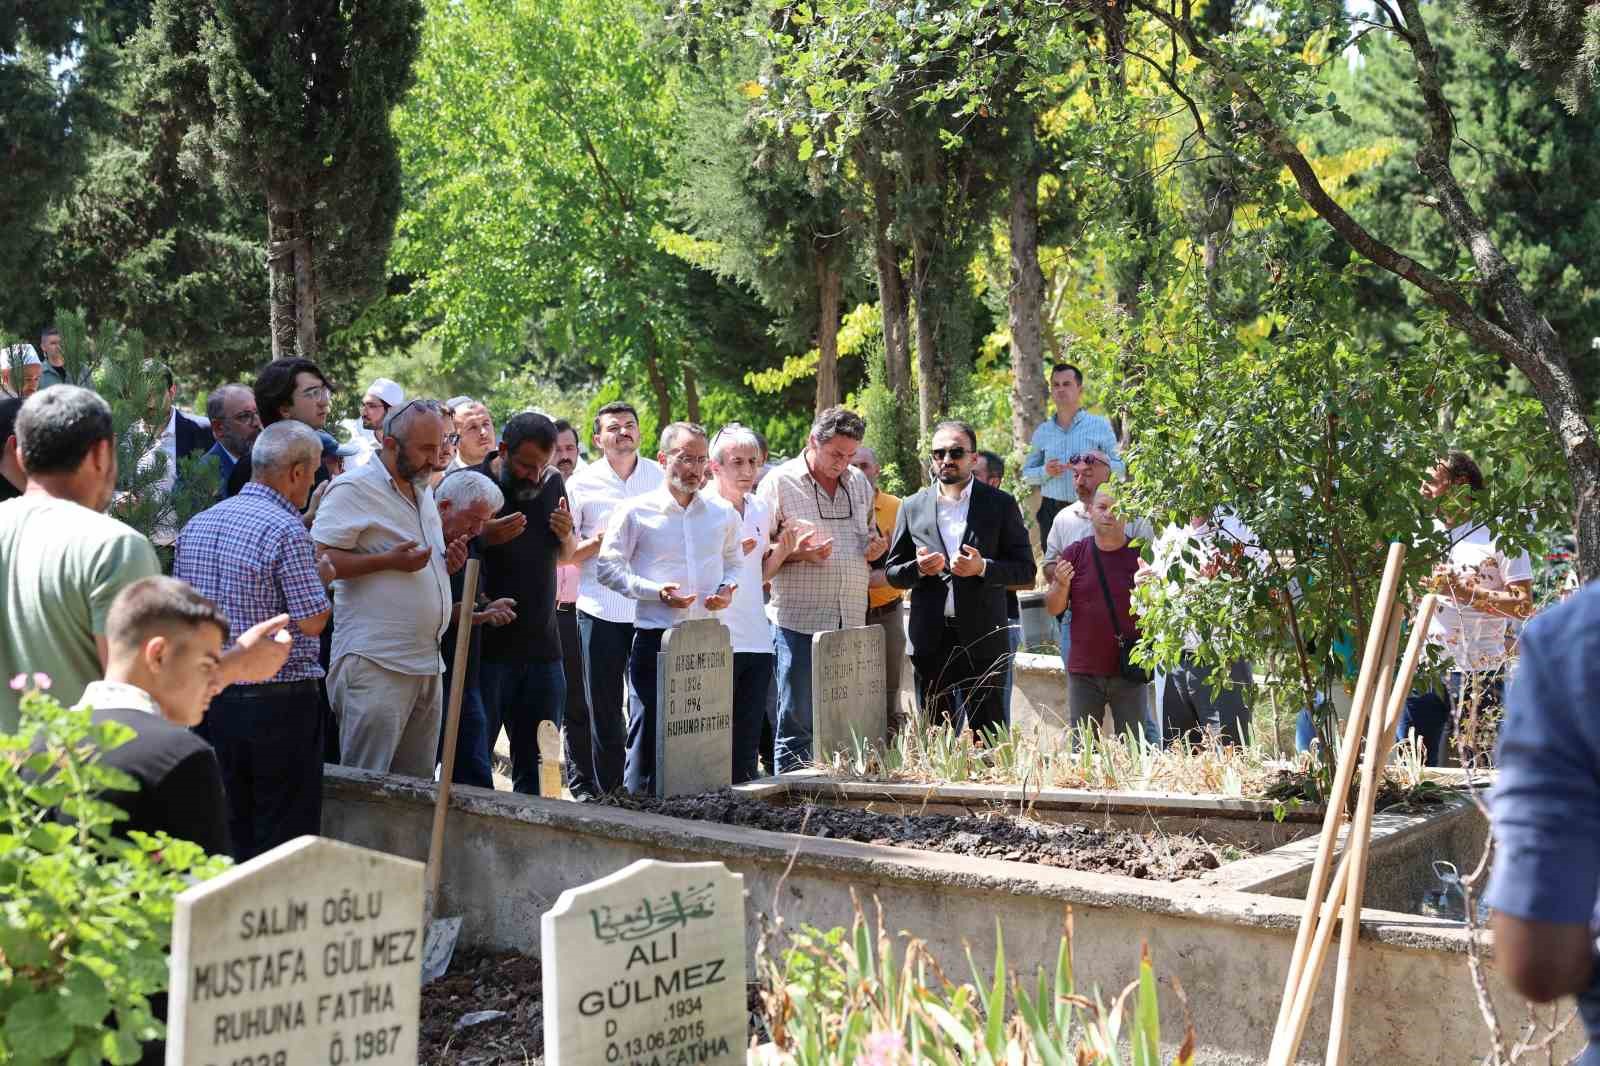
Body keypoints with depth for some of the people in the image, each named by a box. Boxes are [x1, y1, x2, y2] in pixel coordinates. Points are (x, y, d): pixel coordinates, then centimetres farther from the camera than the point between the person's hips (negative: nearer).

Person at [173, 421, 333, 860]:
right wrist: (322, 578, 3)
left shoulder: (196, 525, 9)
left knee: (227, 836, 14)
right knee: (284, 841, 1)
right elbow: (312, 621, -14)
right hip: (277, 702, -7)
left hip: (207, 695, 7)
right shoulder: (286, 530, -15)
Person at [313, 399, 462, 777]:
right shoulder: (353, 489, -8)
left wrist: (448, 561, 9)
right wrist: (389, 561, -21)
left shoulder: (424, 492, 19)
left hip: (427, 663, 8)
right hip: (375, 665, -8)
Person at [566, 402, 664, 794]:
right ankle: (606, 792, 10)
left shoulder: (661, 478, 8)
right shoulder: (583, 484, 5)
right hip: (601, 610, -1)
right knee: (603, 710, 2)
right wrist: (594, 544, -11)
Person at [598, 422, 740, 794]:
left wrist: (728, 588, 1)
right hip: (655, 636, -4)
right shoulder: (636, 512, 0)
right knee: (647, 730, -4)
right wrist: (656, 591, -12)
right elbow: (608, 567, -1)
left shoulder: (723, 516, 12)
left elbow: (734, 562, 24)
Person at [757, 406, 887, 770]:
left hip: (851, 619, 5)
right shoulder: (779, 482, -2)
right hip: (799, 620, -5)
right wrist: (795, 552, -19)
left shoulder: (859, 482, 15)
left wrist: (875, 547, 6)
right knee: (796, 721, -2)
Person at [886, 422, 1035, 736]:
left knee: (989, 736, -1)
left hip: (982, 640, -2)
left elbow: (1025, 570, 3)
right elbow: (893, 573, 12)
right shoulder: (912, 507, 9)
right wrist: (919, 569, -9)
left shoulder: (1000, 505, 4)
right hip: (930, 640, 2)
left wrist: (983, 568, -15)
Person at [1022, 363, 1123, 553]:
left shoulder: (1100, 426, 4)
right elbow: (1026, 474, 14)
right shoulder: (1042, 431, 12)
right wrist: (1045, 472, -6)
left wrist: (1103, 462, -18)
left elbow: (1121, 468, 3)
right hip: (1051, 511, 3)